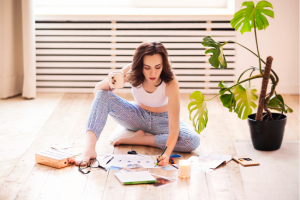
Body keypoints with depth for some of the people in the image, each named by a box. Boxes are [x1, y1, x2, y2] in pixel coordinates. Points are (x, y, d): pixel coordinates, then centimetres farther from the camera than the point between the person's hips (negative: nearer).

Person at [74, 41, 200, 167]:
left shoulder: (170, 82, -31)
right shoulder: (131, 71, -22)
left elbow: (174, 125, -35)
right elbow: (97, 90, -16)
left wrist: (167, 154, -52)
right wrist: (109, 82, -40)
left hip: (162, 121, -2)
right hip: (137, 117, 2)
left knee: (193, 141, -32)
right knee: (102, 95, -23)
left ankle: (140, 139, -20)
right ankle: (89, 149, -36)